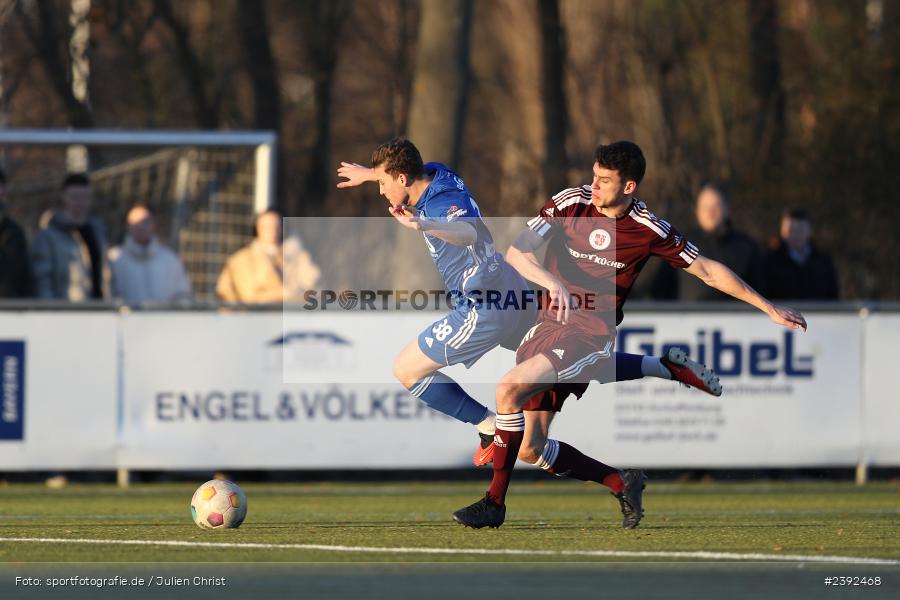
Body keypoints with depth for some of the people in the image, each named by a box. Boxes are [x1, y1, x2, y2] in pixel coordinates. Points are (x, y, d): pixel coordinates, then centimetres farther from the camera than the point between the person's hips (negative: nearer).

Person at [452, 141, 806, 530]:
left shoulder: (649, 230, -7)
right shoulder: (570, 203, -3)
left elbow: (708, 271, 3)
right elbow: (517, 252, -11)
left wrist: (769, 309, 4)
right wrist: (550, 281, -32)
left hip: (592, 335, -4)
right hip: (550, 323, 4)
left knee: (510, 388, -27)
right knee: (532, 449, 1)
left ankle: (495, 502, -16)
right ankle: (623, 484, 20)